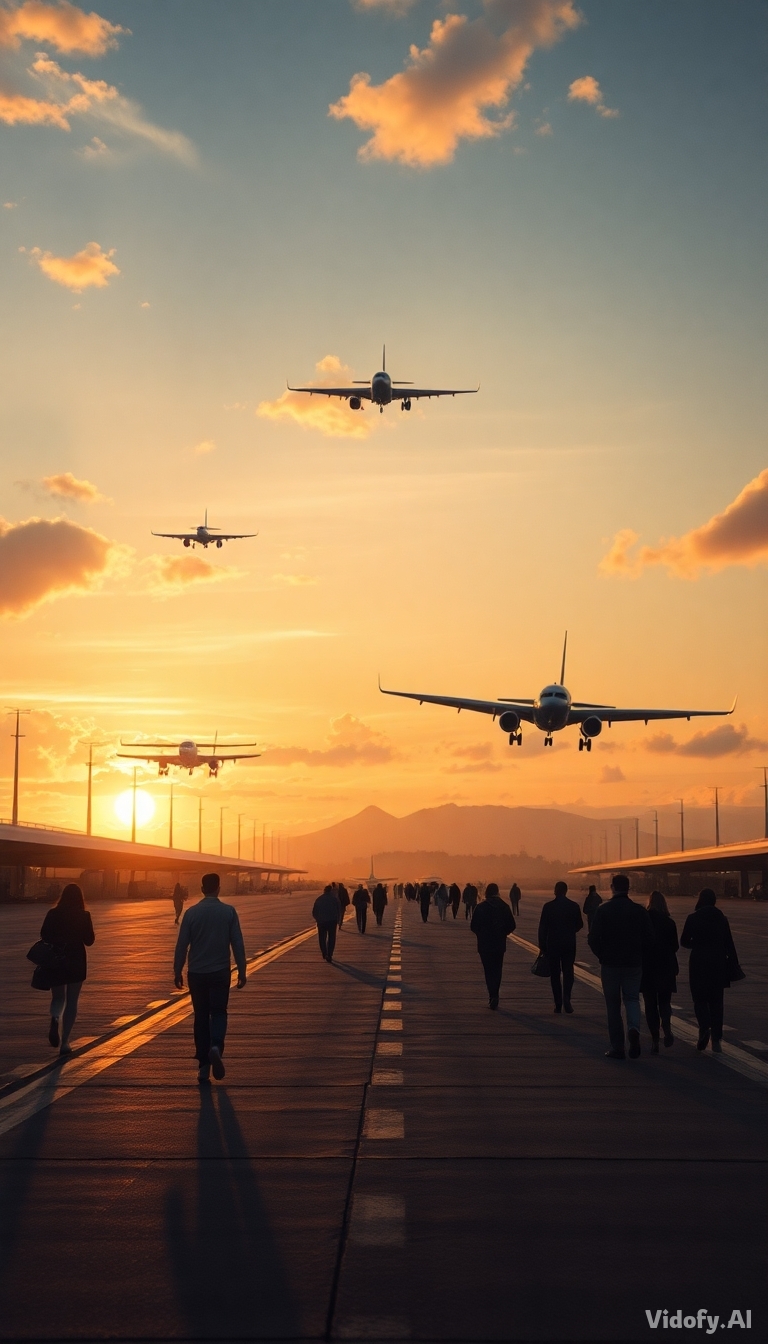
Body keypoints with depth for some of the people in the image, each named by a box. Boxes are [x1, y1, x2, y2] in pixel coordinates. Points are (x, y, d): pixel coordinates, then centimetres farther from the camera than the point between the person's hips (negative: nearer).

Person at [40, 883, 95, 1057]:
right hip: (76, 962, -1)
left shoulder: (53, 914, -5)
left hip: (55, 962, 1)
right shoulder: (84, 916, -7)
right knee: (71, 1002, 8)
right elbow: (89, 940, -3)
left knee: (58, 997, 18)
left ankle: (55, 1018, -15)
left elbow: (44, 936, -3)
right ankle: (64, 1041, 2)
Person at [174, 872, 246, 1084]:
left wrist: (177, 971, 8)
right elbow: (237, 943, -3)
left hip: (197, 973, 1)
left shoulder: (192, 913, -4)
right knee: (218, 1013, 11)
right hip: (220, 972, -1)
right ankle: (216, 1046, -19)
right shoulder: (229, 912, -5)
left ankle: (204, 1067, 8)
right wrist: (241, 971, 4)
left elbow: (182, 945, -1)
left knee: (201, 1017, 10)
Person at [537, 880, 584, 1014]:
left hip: (552, 944, -1)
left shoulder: (548, 906, -6)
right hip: (569, 944, 1)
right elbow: (580, 924, 6)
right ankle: (566, 997, -15)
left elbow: (542, 927, -6)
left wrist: (542, 946, 2)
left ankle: (558, 1004, 6)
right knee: (568, 971, 8)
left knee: (555, 973, 7)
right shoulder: (574, 906, -3)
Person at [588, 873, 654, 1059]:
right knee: (632, 998, 15)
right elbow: (649, 938, -2)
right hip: (634, 964, 1)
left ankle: (617, 1048, 8)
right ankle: (634, 1027, -15)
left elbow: (593, 938, -10)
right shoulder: (639, 910, -3)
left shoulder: (603, 909, -8)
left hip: (610, 964, -1)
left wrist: (602, 956, 7)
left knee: (613, 1004, 8)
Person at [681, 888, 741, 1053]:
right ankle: (717, 1039, 6)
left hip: (698, 964, -3)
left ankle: (704, 1028, -19)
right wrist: (734, 966, 7)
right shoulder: (721, 919, 2)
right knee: (716, 1001, 9)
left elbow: (684, 941, 1)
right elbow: (729, 945, 3)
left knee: (700, 998, 6)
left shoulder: (693, 919, -6)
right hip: (718, 964, 3)